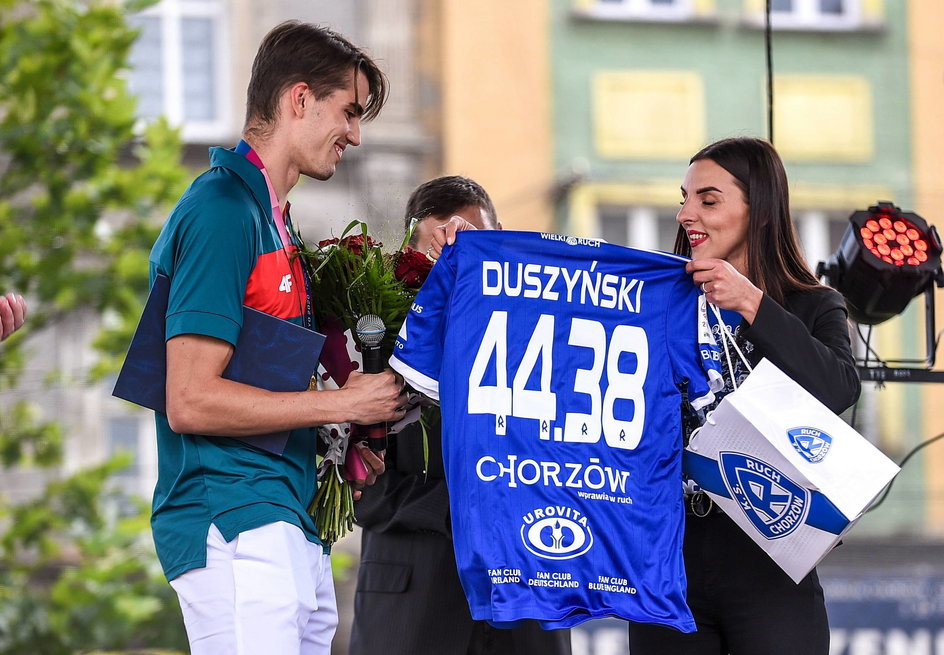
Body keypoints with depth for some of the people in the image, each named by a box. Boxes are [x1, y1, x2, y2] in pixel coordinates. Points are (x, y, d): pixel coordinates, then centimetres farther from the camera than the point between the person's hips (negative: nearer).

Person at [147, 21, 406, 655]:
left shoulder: (270, 215, 19)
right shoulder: (222, 212, -11)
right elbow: (191, 402, -18)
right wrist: (344, 404, -11)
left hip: (288, 526, 10)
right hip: (238, 525, -10)